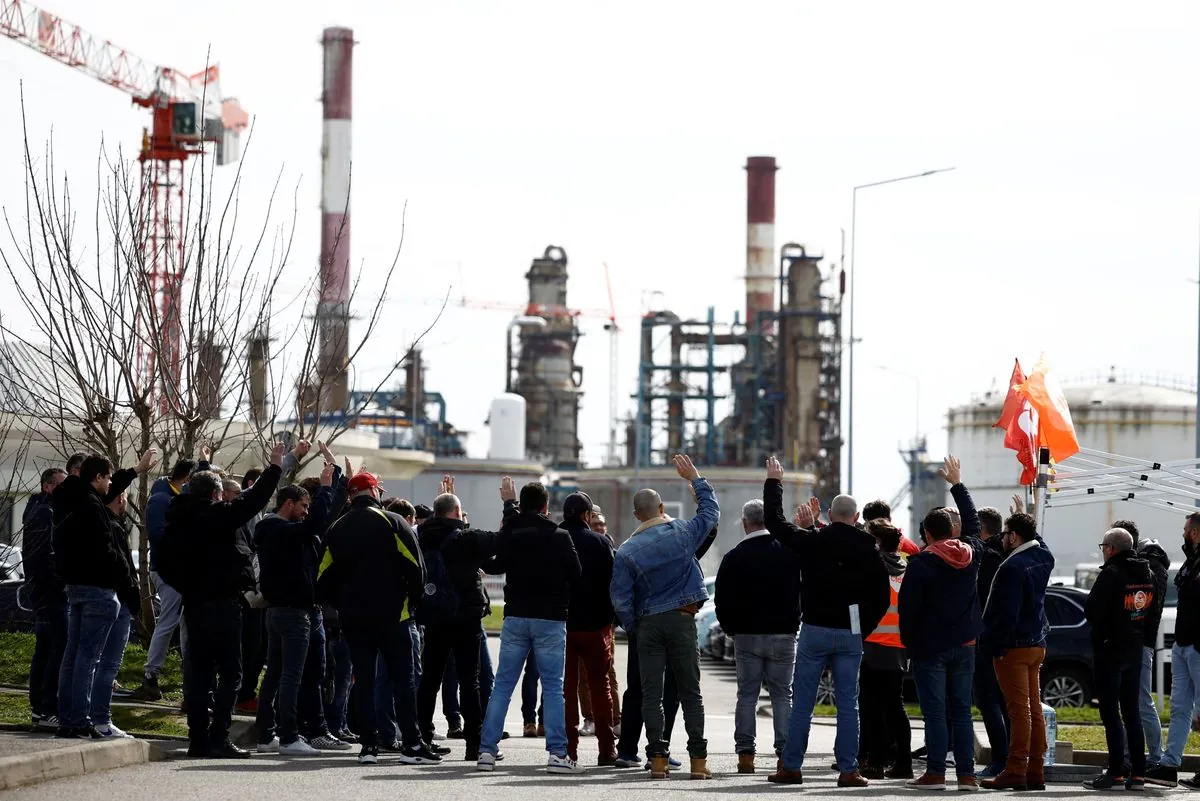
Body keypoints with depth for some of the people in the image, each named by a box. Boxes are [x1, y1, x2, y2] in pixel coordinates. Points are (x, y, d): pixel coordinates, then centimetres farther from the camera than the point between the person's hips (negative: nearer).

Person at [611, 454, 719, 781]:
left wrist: (633, 627, 8)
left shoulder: (626, 551, -4)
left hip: (648, 624, 0)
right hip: (682, 619, 0)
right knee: (690, 692, 4)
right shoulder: (681, 533, -3)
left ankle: (658, 758, -4)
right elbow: (711, 511, 15)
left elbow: (620, 598, -6)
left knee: (651, 694, 3)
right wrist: (695, 478, 24)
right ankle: (698, 760, -1)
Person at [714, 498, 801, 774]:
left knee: (747, 695, 6)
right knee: (782, 695, 6)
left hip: (747, 635, -1)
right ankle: (785, 754, -1)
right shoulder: (789, 553, -2)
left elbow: (722, 601, -2)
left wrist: (731, 629, 13)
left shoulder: (734, 557, -5)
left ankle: (745, 753, -1)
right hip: (783, 635, 1)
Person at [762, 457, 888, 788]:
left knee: (802, 703, 4)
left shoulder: (812, 541, -6)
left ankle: (791, 767, 4)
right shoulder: (867, 550, -1)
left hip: (814, 630, -1)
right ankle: (848, 770, 1)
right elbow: (881, 598, 3)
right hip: (850, 634, 1)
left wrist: (773, 482, 15)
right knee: (848, 705, 4)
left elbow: (775, 521, 4)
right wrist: (863, 629, 12)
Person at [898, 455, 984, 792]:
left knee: (935, 713, -5)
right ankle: (966, 773, 4)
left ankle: (935, 773, -7)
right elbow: (973, 521, 24)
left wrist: (909, 641, 1)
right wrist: (957, 485, 33)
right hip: (964, 645, 5)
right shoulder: (970, 553, 4)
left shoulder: (921, 563, -13)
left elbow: (908, 606, -13)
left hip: (930, 647, -5)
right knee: (961, 711, 7)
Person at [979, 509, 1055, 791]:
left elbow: (1007, 612, -21)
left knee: (1019, 710, -10)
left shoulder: (1013, 567, -18)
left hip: (1014, 647, -9)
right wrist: (1025, 521, 28)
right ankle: (1035, 772, 11)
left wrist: (996, 645, -16)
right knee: (1034, 709, 9)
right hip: (1037, 644, 9)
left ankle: (1016, 771, -10)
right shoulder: (1042, 558, 7)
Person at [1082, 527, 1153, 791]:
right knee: (1131, 712, 12)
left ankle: (1116, 774, -8)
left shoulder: (1111, 574, -17)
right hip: (1135, 649, 8)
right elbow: (1150, 609, 17)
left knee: (1110, 713, -5)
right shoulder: (1146, 574, 8)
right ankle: (1138, 774, 11)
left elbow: (1091, 611, -17)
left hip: (1109, 650, -8)